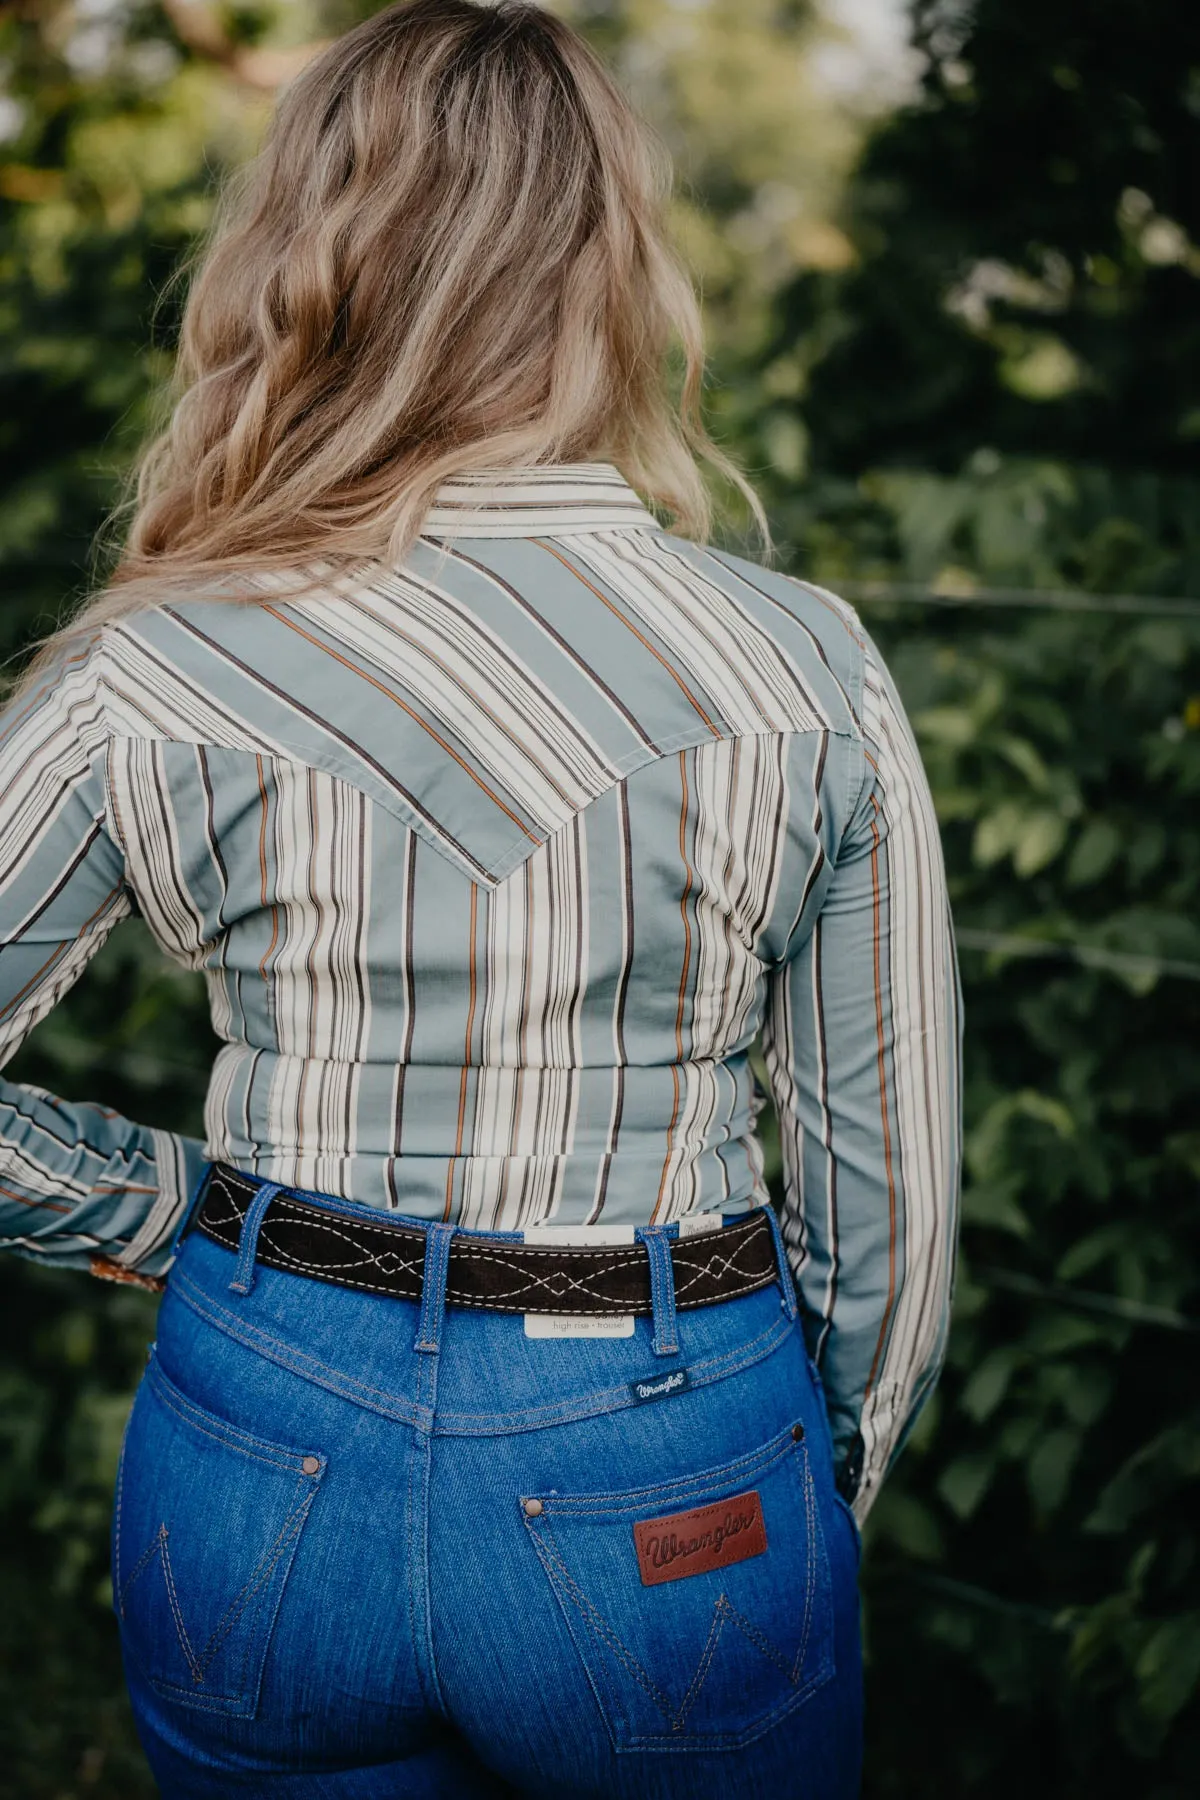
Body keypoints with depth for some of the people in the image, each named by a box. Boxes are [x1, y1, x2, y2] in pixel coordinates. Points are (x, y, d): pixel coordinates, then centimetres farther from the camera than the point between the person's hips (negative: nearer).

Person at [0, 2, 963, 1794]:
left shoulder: (153, 673, -11)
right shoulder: (809, 671, -11)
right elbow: (891, 1180, -3)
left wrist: (174, 1205, 7)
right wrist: (826, 1489, 12)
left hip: (267, 1465, 1)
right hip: (670, 1489, 0)